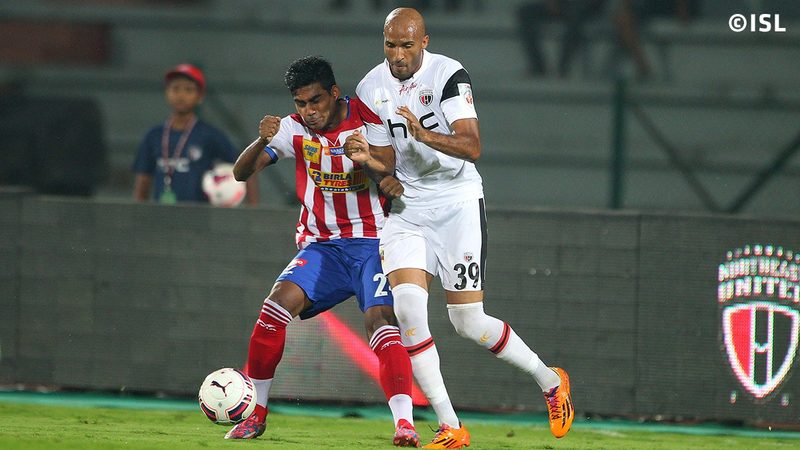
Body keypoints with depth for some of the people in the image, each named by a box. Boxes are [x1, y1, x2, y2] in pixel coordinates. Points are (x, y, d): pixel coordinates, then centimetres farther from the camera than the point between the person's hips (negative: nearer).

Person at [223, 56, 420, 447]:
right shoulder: (295, 129, -1)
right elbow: (241, 173, -5)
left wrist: (393, 180, -23)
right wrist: (262, 141, -25)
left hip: (372, 242, -2)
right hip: (321, 246, 2)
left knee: (380, 319, -25)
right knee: (280, 299, -20)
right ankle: (256, 414, -6)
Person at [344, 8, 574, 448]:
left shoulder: (449, 75, -14)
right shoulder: (371, 90, 2)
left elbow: (472, 146, -24)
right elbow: (388, 164, 7)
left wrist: (425, 135, -40)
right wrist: (367, 158, -15)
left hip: (457, 201, -4)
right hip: (407, 207, 4)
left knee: (468, 321, -6)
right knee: (407, 308, -16)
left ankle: (550, 381, 20)